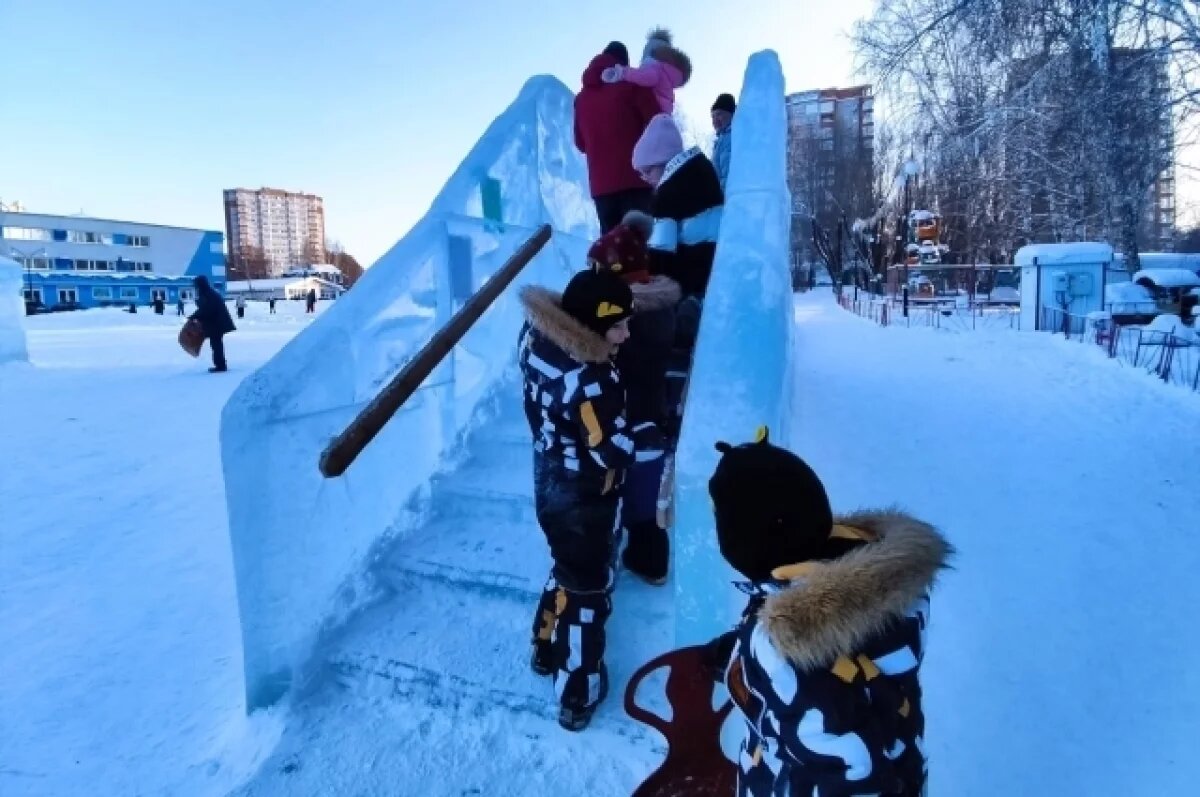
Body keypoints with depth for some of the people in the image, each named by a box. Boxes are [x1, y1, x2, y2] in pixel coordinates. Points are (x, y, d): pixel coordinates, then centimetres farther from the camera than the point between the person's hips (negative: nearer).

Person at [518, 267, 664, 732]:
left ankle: (547, 647, 51)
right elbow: (615, 448, -28)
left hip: (552, 480, 8)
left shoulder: (539, 335, -8)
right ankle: (577, 696, 28)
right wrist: (664, 433, -17)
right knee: (587, 586, 10)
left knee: (571, 568, 29)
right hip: (582, 497, -8)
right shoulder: (590, 380, -34)